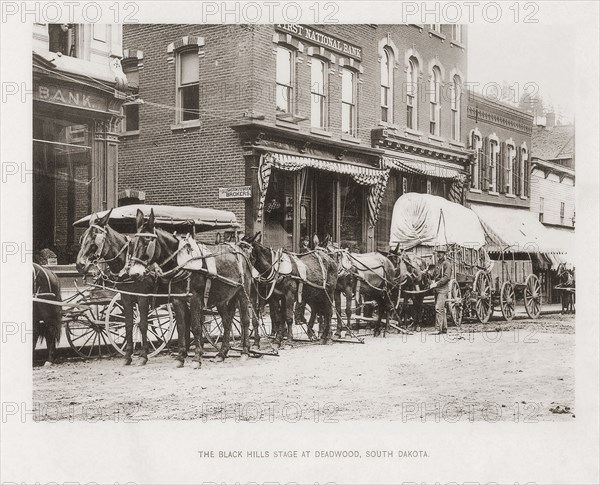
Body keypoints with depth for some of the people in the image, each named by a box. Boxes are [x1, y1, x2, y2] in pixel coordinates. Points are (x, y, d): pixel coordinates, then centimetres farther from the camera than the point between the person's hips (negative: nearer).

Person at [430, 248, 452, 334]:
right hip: (436, 289, 8)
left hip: (443, 288, -8)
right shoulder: (437, 263, 18)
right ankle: (444, 328, 18)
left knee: (439, 308, -16)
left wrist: (437, 284, -22)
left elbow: (446, 277, -16)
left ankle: (438, 329, -18)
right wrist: (433, 282, 4)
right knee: (442, 309, 12)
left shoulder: (447, 264, -7)